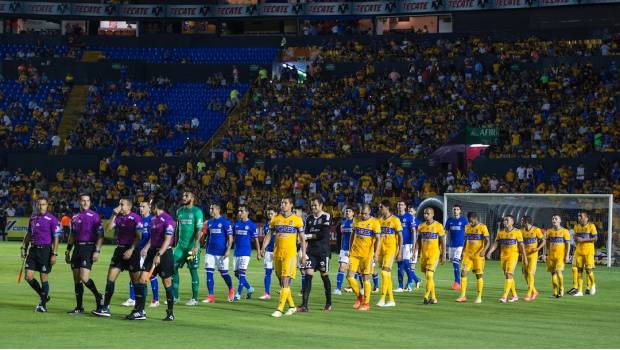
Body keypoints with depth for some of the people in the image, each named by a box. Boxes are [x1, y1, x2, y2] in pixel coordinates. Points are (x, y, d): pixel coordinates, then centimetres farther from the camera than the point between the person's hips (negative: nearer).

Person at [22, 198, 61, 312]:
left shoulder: (52, 219, -7)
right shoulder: (33, 218, 10)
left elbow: (56, 238, -8)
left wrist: (54, 254, -13)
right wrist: (24, 247, 13)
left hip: (45, 250, -6)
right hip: (33, 249, 6)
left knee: (43, 277, 0)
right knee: (28, 277, 0)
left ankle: (43, 305, 11)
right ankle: (43, 296, 21)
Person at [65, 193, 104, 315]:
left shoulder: (94, 216, -4)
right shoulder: (75, 217, 15)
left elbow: (100, 235, -8)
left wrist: (97, 251, -16)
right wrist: (68, 251, 18)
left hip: (88, 248, -6)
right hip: (77, 249, 7)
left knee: (84, 277, -17)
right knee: (76, 279, 5)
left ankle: (98, 296, 7)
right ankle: (79, 307, 11)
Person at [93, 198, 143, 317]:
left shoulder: (136, 218, -8)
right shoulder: (118, 217, 10)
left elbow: (138, 237, -11)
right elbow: (108, 228, -2)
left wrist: (131, 250, -19)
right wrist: (114, 214, -9)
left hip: (131, 251, -6)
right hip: (119, 249, 6)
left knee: (136, 281, -2)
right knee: (110, 278, 1)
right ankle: (105, 308, 3)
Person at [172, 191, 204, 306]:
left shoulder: (197, 211, -6)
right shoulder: (179, 211, 13)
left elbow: (199, 230, -12)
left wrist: (196, 246, -20)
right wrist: (176, 244, 17)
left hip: (192, 247, -6)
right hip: (180, 246, 6)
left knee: (193, 271, -1)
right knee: (173, 267, -3)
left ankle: (194, 299, 6)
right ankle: (175, 296, 4)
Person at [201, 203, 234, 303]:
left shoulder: (225, 222, -8)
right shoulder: (209, 222, 11)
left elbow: (230, 237, -9)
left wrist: (228, 250, -17)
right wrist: (206, 249, 18)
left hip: (221, 253, -6)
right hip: (210, 252, 6)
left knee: (224, 273, 4)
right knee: (209, 273, -3)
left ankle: (231, 290, 30)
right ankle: (211, 296, -1)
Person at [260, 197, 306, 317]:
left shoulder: (297, 219, 0)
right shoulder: (275, 219, 10)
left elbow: (302, 238, 3)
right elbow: (269, 235, 12)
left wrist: (304, 254, -2)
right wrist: (263, 248, -1)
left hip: (290, 253, -5)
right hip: (277, 252, 5)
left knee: (285, 281, -12)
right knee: (281, 281, 9)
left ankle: (279, 309, -14)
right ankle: (292, 306, 22)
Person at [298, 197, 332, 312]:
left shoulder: (326, 217, -5)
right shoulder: (309, 218, 13)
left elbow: (324, 234, -16)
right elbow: (306, 235, 14)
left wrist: (309, 236, -11)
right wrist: (304, 251, 6)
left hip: (323, 251, -4)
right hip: (311, 250, 4)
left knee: (324, 276, 4)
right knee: (308, 276, -5)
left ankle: (328, 303, 20)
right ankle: (304, 305, -10)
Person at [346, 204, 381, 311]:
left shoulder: (374, 222, -7)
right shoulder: (356, 220, 9)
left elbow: (378, 239, -9)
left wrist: (375, 253, -18)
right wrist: (350, 249, 17)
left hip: (367, 254, -5)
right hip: (355, 253, 5)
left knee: (366, 278, -1)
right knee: (349, 276, -2)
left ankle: (366, 303, 8)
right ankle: (359, 296, 19)